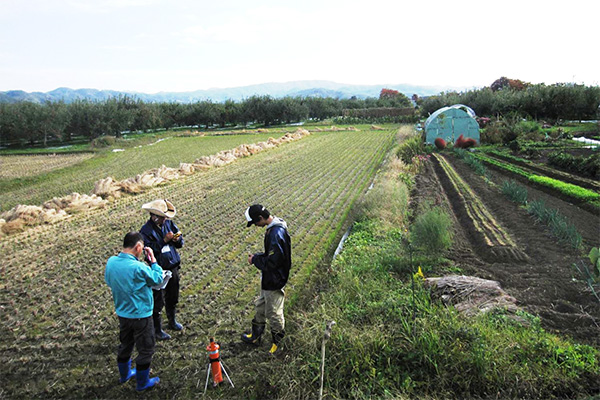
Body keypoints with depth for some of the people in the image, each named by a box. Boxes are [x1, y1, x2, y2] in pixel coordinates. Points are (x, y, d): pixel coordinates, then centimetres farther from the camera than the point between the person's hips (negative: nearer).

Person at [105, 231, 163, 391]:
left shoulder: (111, 262, -9)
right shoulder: (139, 267, -30)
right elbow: (158, 279, -13)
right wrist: (152, 259, -8)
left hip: (122, 313, 7)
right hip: (140, 316, -7)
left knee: (125, 345, 27)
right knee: (145, 350, 13)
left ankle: (125, 374, 47)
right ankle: (142, 383, 27)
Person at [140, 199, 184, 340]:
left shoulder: (168, 223, 3)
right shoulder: (146, 231, -14)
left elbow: (180, 242, 9)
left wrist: (177, 239, -13)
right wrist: (164, 241, -26)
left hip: (173, 267, 6)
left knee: (172, 298, 21)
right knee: (158, 301, 3)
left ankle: (172, 321, 43)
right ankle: (157, 329, 21)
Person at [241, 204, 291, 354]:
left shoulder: (277, 234, -30)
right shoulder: (273, 228, 2)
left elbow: (271, 262, -28)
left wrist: (255, 260, -14)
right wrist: (258, 256, 4)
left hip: (274, 281, -10)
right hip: (268, 279, 10)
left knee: (273, 313, 8)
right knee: (260, 307, 25)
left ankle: (278, 342, 29)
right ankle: (256, 336, 44)